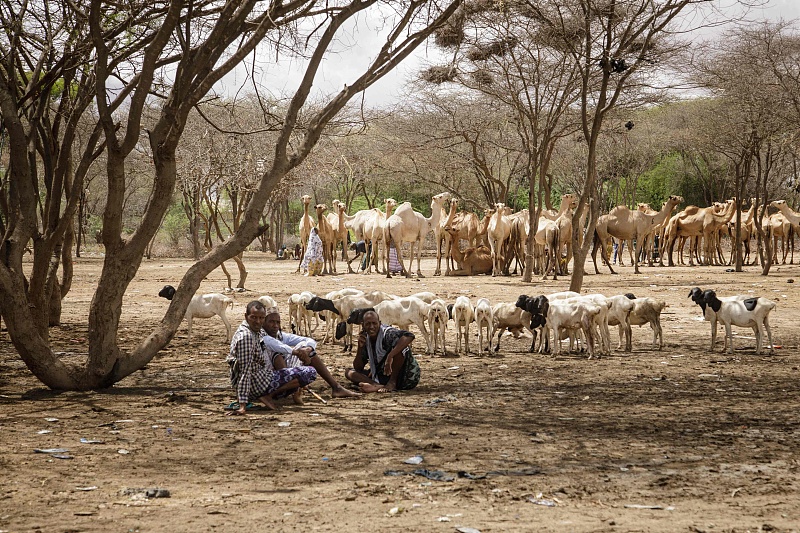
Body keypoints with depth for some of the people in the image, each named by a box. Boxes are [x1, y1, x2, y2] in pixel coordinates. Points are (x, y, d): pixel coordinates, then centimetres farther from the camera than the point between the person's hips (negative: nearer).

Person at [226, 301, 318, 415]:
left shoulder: (260, 331, 7)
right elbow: (245, 371, -29)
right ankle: (269, 396, -13)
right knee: (310, 372, -13)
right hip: (256, 384, -11)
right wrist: (242, 406, -32)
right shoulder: (245, 337, -25)